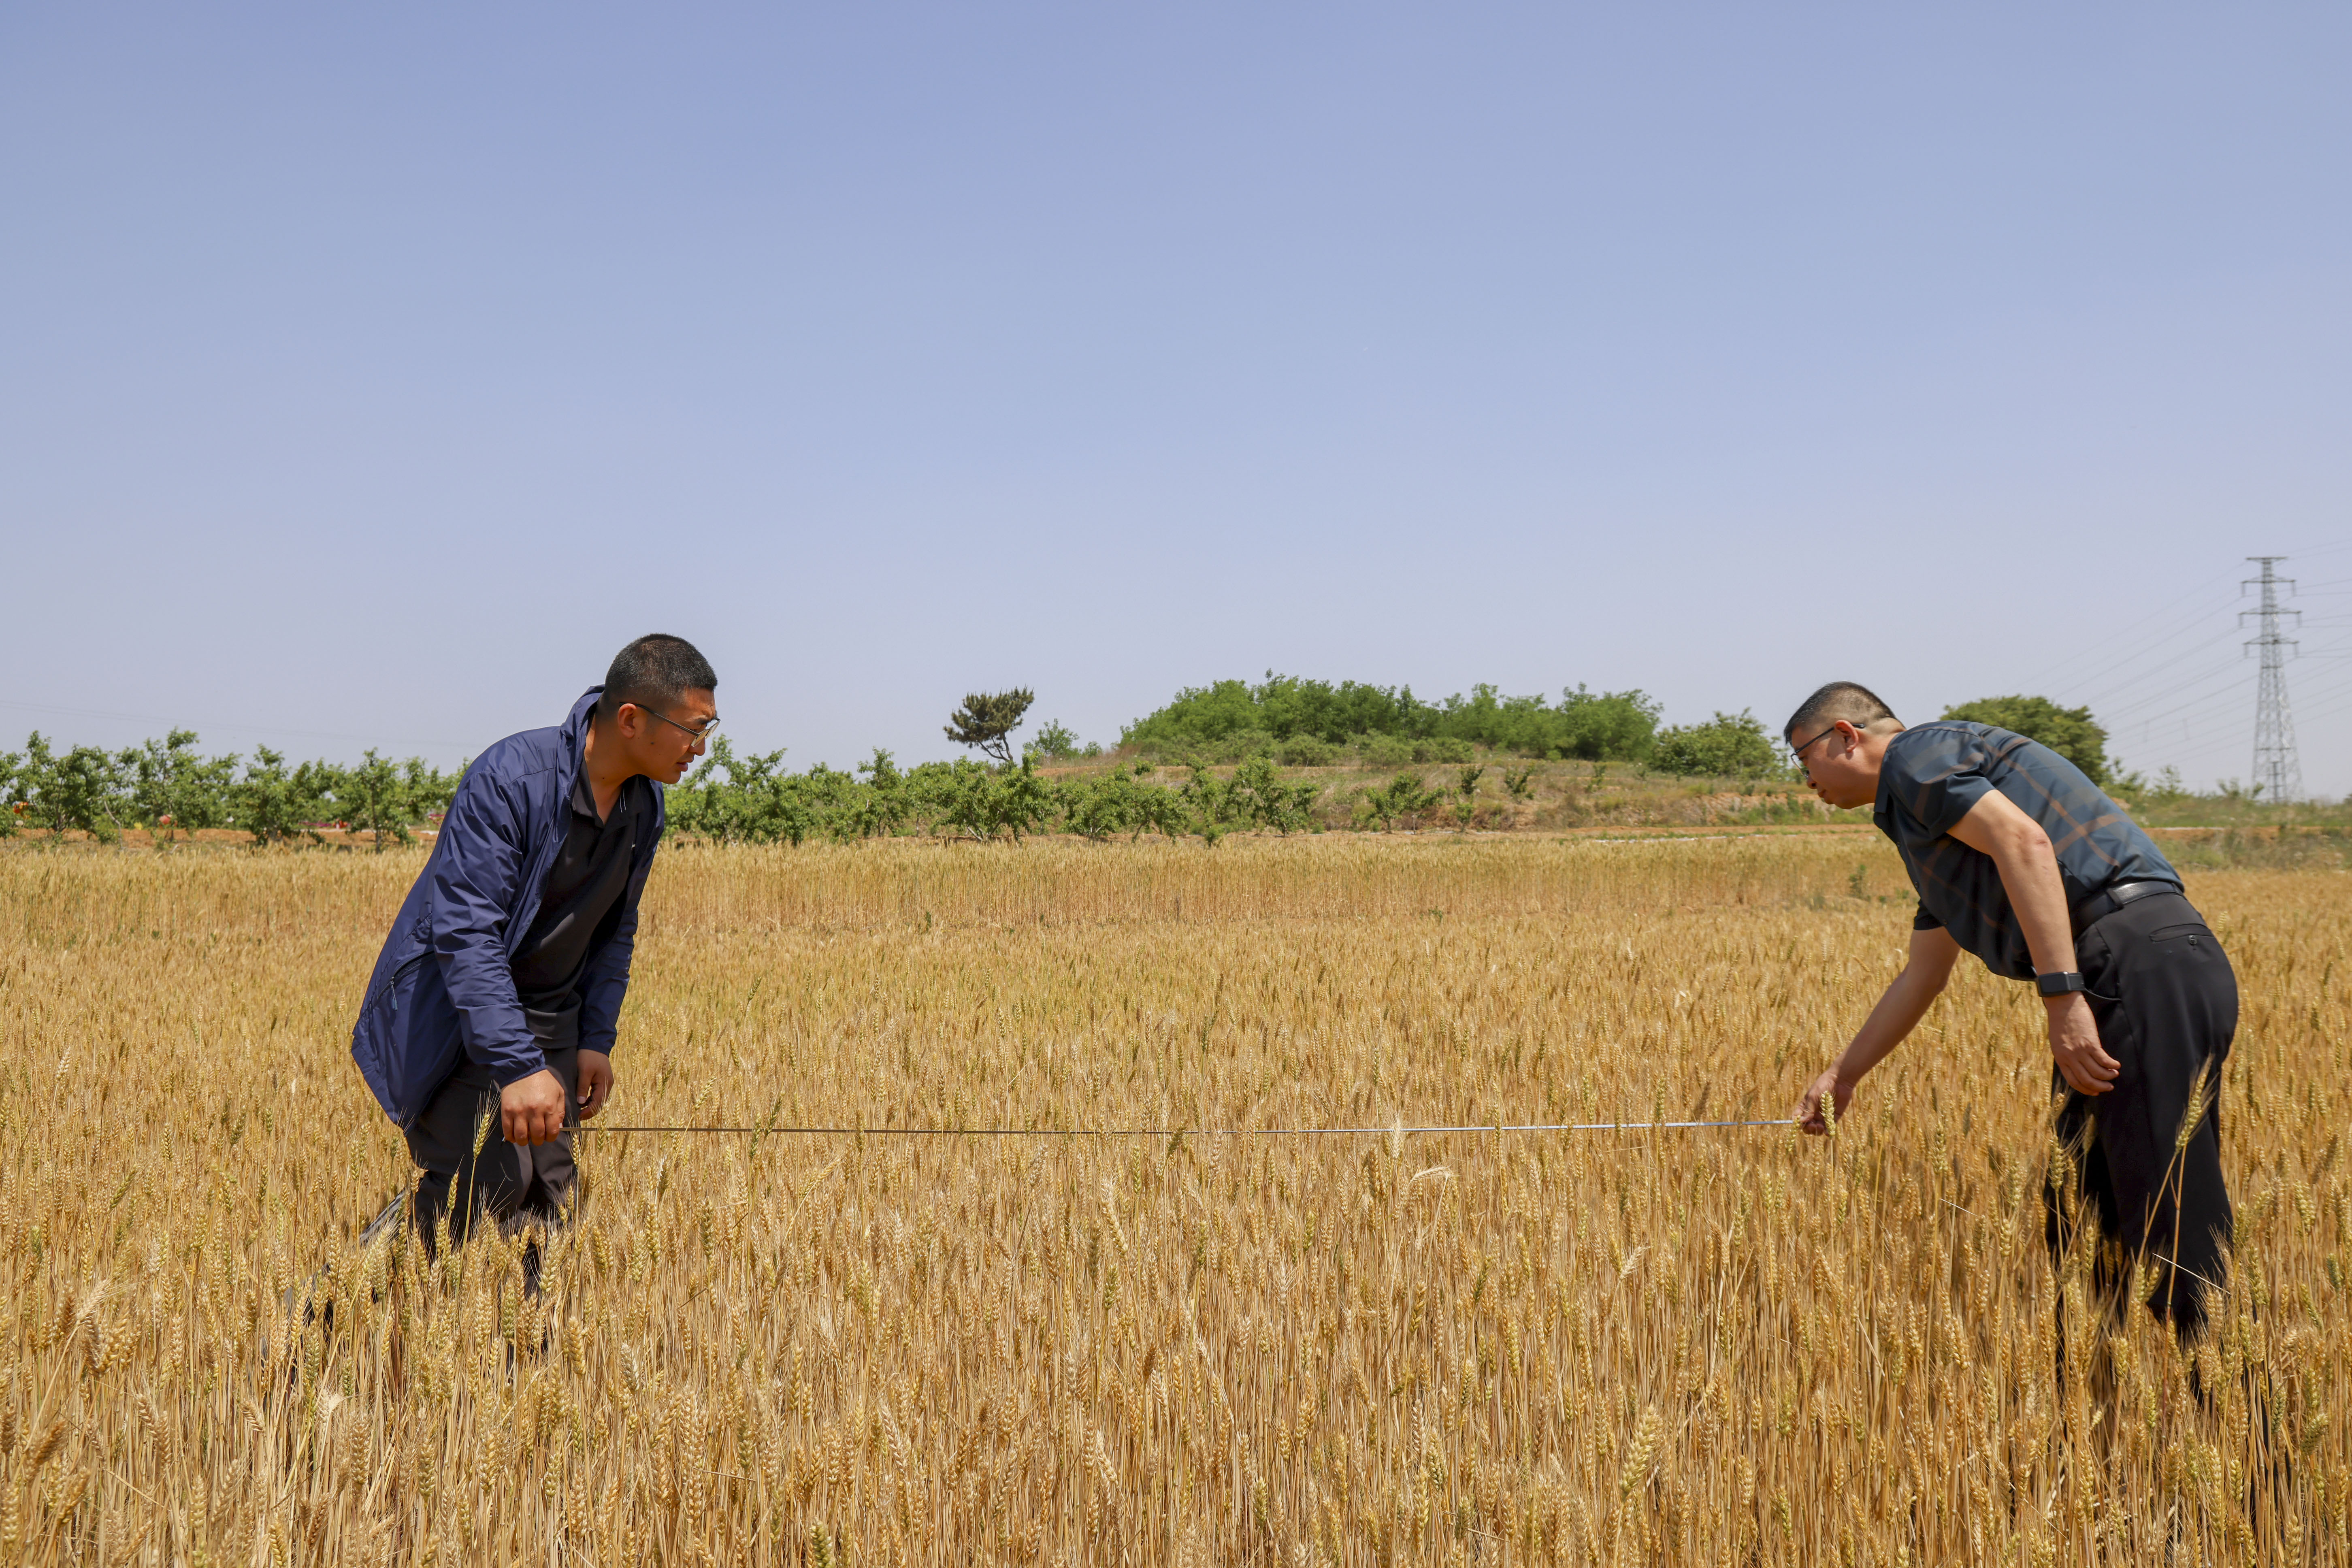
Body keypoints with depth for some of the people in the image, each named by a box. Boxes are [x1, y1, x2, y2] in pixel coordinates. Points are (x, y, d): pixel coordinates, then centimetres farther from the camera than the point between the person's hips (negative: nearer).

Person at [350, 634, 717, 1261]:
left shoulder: (644, 807, 2)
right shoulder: (509, 779, -24)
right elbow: (465, 931, -29)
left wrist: (597, 1039, 9)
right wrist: (518, 1066, -34)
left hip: (549, 1021, 7)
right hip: (457, 1016, -7)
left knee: (547, 1203, 1)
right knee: (487, 1184, -18)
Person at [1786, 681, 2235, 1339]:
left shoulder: (1916, 755, 1)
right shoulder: (1922, 815, 30)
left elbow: (2024, 841, -17)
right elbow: (1922, 976, 37)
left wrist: (2063, 998, -23)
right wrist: (1841, 1076, 42)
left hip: (2143, 970, -10)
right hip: (2136, 980, 10)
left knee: (2171, 1225, -11)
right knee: (2082, 1227, 14)